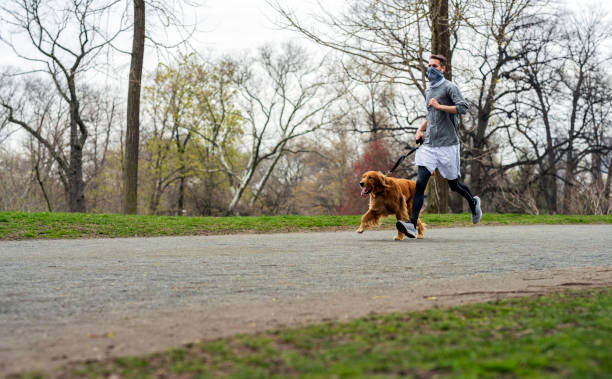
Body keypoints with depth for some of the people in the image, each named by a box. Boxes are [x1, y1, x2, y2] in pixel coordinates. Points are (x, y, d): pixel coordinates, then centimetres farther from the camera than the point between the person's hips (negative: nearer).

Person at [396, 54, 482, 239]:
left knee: (454, 184, 8)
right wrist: (421, 129, 16)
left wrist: (439, 106, -20)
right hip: (429, 145, 6)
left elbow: (463, 107, -19)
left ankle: (473, 202, 41)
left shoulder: (449, 87, -5)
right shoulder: (428, 91, 18)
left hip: (447, 144, -5)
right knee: (420, 182, -11)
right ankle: (412, 224, -18)